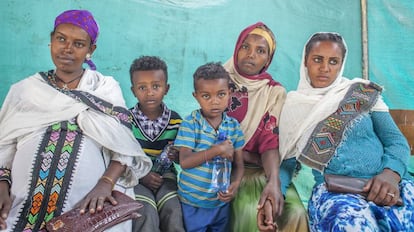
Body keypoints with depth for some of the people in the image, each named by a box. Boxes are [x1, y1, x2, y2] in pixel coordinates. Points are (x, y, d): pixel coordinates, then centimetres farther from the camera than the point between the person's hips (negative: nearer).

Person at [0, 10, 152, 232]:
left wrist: (105, 184, -17)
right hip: (23, 205, 2)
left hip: (86, 205, -1)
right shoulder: (24, 89, 12)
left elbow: (123, 147, -1)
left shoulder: (106, 88, 6)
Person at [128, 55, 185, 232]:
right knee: (147, 215, -26)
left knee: (174, 212, -23)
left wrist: (178, 156, -13)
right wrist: (141, 175, -16)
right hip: (134, 177, -2)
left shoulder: (175, 120, 1)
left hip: (164, 176, 2)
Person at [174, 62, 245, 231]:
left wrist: (235, 183, -18)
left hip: (221, 202, 3)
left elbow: (238, 163, 2)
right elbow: (184, 162, -20)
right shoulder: (190, 124, -13)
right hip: (192, 202, -3)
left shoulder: (234, 126, -2)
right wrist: (218, 150, -26)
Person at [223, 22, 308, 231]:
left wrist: (274, 181, -26)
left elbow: (270, 141, -7)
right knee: (251, 211, -27)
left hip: (264, 168, 2)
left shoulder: (275, 92, 3)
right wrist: (251, 158, -14)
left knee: (295, 213, -22)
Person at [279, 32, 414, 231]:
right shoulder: (293, 106, 13)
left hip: (382, 185, 2)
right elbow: (286, 162, 12)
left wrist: (390, 174, -15)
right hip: (332, 190, -1)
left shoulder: (363, 93, 13)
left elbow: (396, 140, 6)